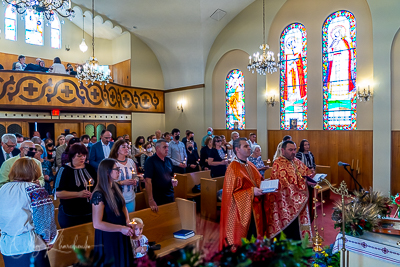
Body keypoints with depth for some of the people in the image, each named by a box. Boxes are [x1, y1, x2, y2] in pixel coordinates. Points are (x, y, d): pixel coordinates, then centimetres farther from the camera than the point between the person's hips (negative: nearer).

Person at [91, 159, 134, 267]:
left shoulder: (115, 188, 2)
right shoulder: (99, 194, -23)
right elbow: (97, 224, -24)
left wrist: (127, 222, -4)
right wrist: (121, 228, -22)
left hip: (121, 235, 8)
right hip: (108, 236, -7)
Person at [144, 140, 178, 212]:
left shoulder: (169, 160, 8)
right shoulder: (150, 161, -13)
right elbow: (148, 181, -19)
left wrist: (173, 181, -3)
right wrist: (151, 200, -23)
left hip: (170, 197, 6)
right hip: (158, 199, -6)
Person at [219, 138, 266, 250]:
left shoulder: (250, 165, 11)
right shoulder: (233, 168, -12)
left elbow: (258, 181, 21)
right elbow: (231, 192, -15)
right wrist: (251, 192, -21)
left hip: (254, 210, 7)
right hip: (241, 210, -7)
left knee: (254, 238, 12)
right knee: (241, 241, 4)